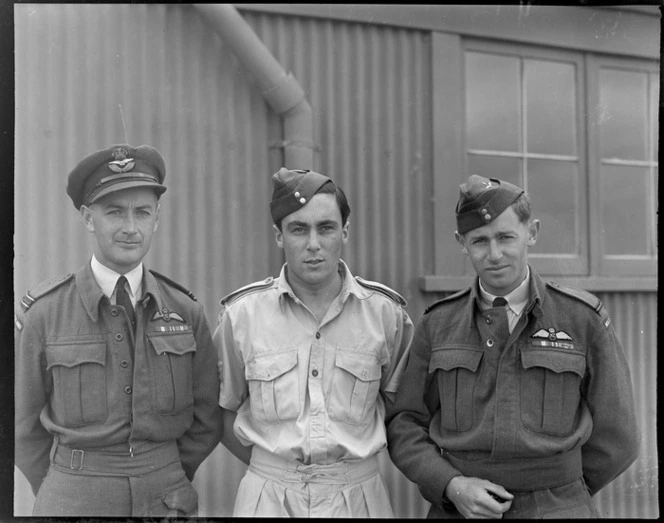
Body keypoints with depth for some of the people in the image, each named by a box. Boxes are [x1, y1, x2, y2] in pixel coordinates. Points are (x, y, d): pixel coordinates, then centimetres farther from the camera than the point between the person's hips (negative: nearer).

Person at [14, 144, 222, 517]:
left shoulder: (186, 312, -3)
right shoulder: (43, 313, -9)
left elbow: (207, 419, 5)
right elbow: (25, 428, 0)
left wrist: (166, 481, 6)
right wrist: (67, 494, 5)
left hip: (168, 499, 2)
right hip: (73, 499, -2)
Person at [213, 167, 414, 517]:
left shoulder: (385, 311, -4)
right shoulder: (241, 313, -4)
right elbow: (222, 409, 7)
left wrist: (352, 457, 3)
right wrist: (271, 468, 3)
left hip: (358, 495, 1)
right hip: (268, 498, 0)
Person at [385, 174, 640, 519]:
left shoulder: (584, 319, -3)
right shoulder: (436, 325, 3)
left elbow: (615, 439, 3)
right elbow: (404, 425, 4)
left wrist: (555, 495, 6)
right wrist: (452, 486, -9)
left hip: (557, 508, -1)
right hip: (456, 509, 2)